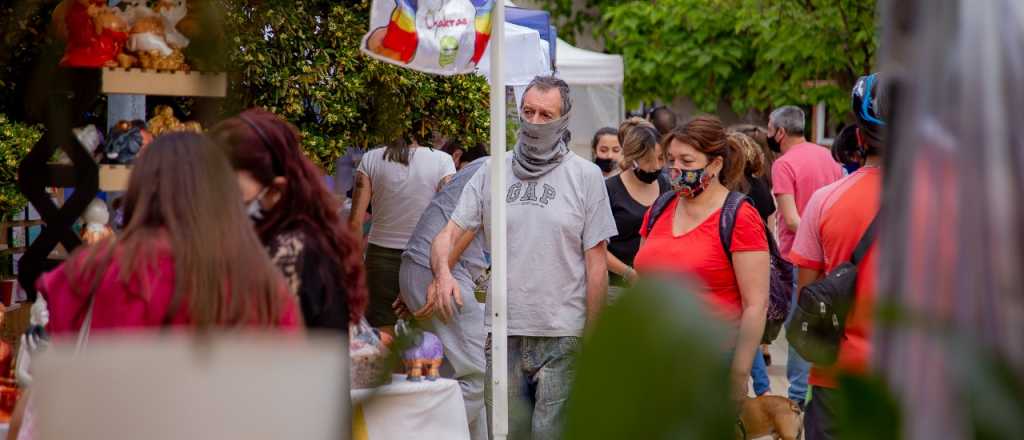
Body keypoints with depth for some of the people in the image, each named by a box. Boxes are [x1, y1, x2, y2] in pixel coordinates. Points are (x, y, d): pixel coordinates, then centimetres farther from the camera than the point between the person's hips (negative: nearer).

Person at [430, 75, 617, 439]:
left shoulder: (586, 176, 2)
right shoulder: (491, 174, 10)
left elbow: (596, 265, 1)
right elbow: (449, 233, 6)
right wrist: (443, 272, -17)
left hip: (563, 338, -3)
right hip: (503, 336, 3)